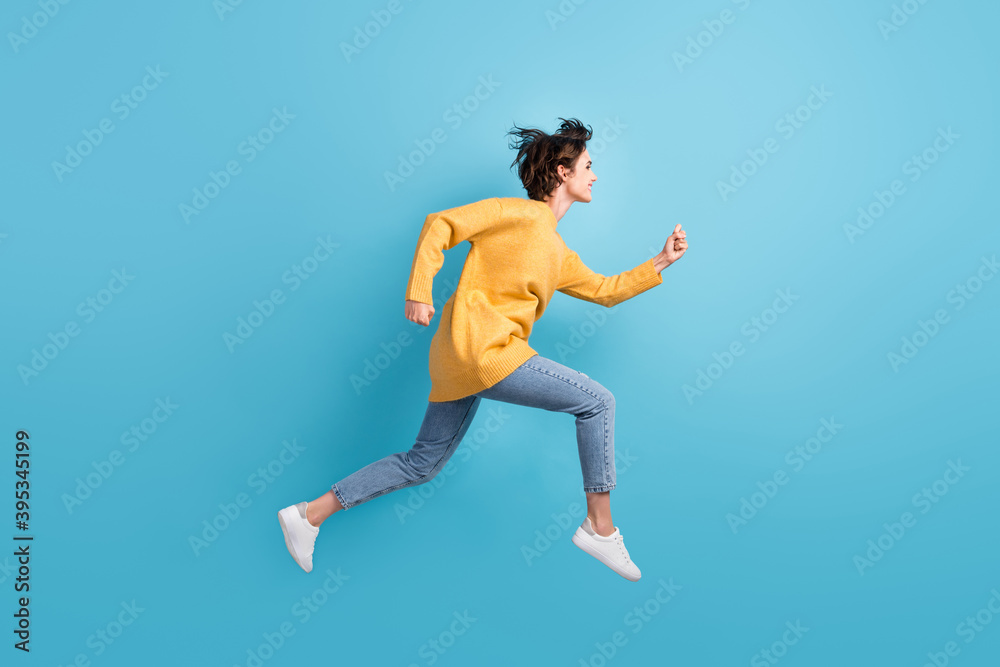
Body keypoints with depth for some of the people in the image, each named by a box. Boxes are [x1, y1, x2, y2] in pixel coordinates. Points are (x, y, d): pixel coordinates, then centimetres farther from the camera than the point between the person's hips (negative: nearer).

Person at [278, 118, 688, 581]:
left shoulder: (560, 256, 23)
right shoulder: (522, 214, -3)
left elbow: (606, 290, 30)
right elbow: (441, 224, -7)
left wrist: (661, 261, 24)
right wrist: (419, 290, -16)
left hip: (460, 363, 10)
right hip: (482, 348, -10)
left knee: (423, 463, 16)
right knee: (596, 401, -5)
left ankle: (310, 514, 23)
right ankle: (599, 526, 4)